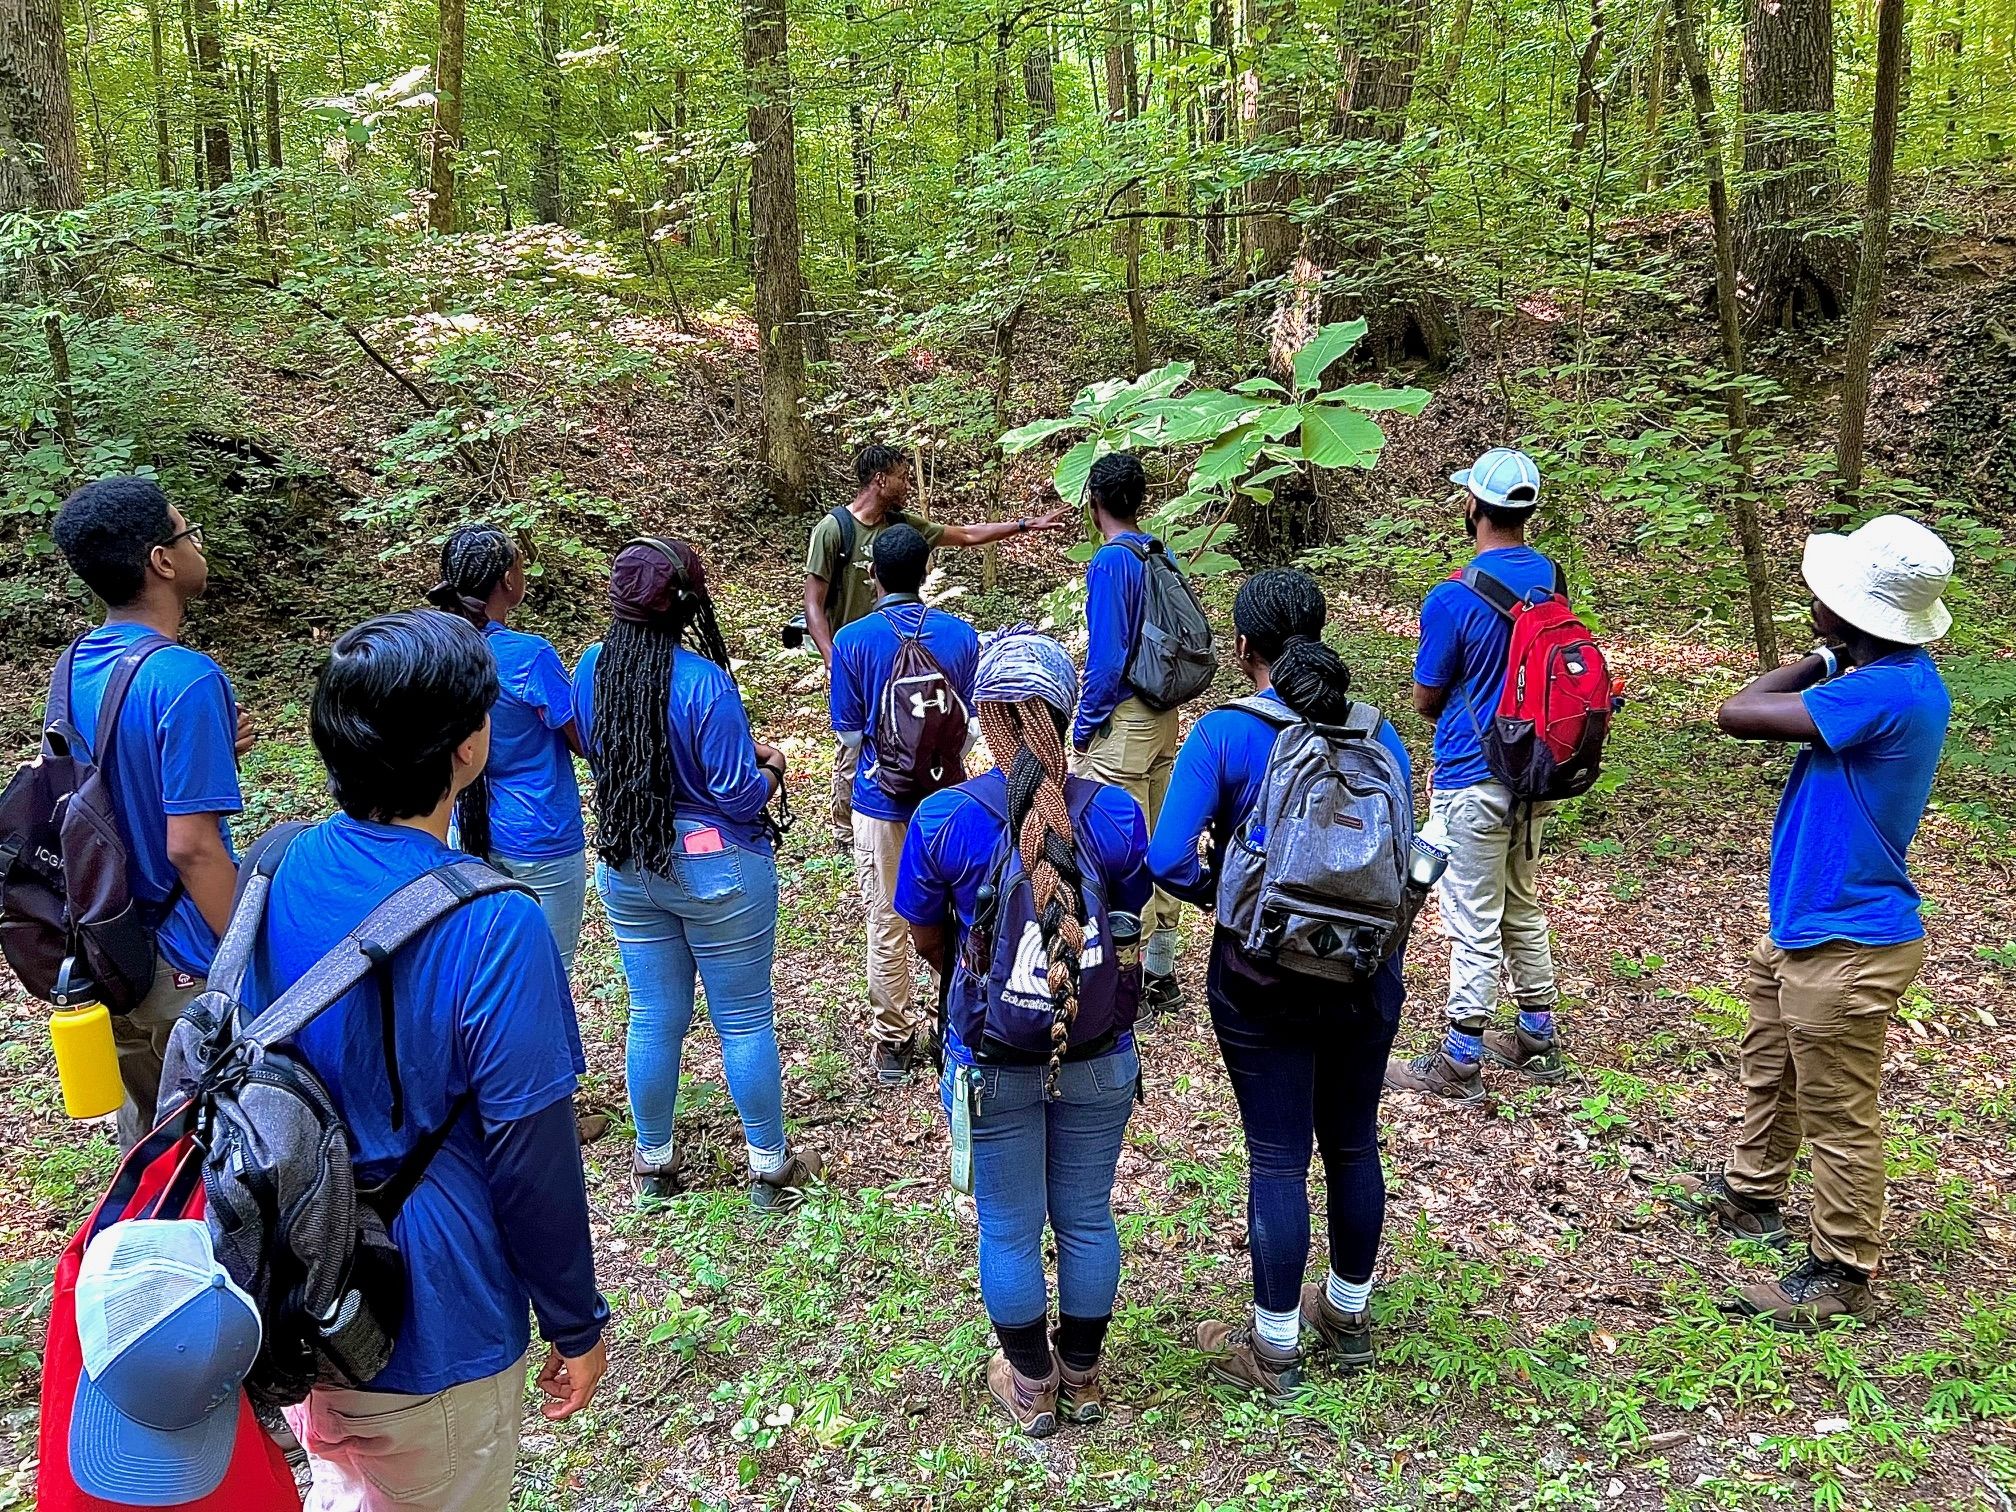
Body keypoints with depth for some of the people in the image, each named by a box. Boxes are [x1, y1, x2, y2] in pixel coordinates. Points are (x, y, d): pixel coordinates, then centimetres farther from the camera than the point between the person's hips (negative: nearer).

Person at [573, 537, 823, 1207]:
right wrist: (770, 769, 2)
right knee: (745, 1020, 10)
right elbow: (739, 795, -21)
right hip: (715, 868, -5)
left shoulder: (590, 668, -4)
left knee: (653, 1019, 17)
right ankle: (770, 1166, 24)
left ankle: (653, 1163, 32)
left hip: (626, 868, 5)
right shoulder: (704, 681, -23)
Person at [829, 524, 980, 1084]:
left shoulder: (852, 640, -10)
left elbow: (850, 734, -5)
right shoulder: (960, 634, -6)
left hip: (881, 802, -1)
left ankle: (894, 1042, 21)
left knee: (887, 927, 11)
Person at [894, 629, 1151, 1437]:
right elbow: (1131, 924, 3)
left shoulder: (942, 817, -15)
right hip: (1099, 1057, 2)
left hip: (994, 1060, -1)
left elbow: (926, 938, -2)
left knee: (1010, 1227, 16)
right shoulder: (1116, 813, -12)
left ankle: (1030, 1385, 34)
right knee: (1087, 1218, 19)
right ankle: (1083, 1377, 37)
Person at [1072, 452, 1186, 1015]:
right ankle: (1161, 973, 26)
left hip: (1120, 725, -8)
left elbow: (1106, 658, -20)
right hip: (1163, 716, 8)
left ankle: (1131, 987, 6)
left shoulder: (1110, 562, -16)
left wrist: (1083, 729, -10)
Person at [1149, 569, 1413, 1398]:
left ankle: (1274, 1349, 21)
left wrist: (1223, 893, -1)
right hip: (1366, 980, 4)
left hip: (1265, 985, -4)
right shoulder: (1377, 731, -2)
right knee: (1354, 1146, 19)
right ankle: (1349, 1315, 39)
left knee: (1278, 1160, 7)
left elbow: (1168, 860, -21)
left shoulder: (1223, 733, -13)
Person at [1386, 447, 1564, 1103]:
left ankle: (1459, 1064, 13)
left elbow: (1425, 701, -10)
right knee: (1524, 909, 21)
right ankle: (1537, 1041, 32)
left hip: (1472, 785, -7)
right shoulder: (1553, 577, 0)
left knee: (1475, 927, 2)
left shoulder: (1453, 598, -21)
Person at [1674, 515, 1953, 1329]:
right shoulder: (1889, 676, 2)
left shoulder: (1886, 691, -30)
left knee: (1838, 1115, 7)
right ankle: (1751, 1193, 48)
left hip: (1847, 945, -10)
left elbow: (1737, 714, -26)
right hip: (1805, 926, 10)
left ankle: (1842, 1275, 24)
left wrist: (1824, 661, -14)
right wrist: (1832, 661, -7)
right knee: (1770, 1069, 27)